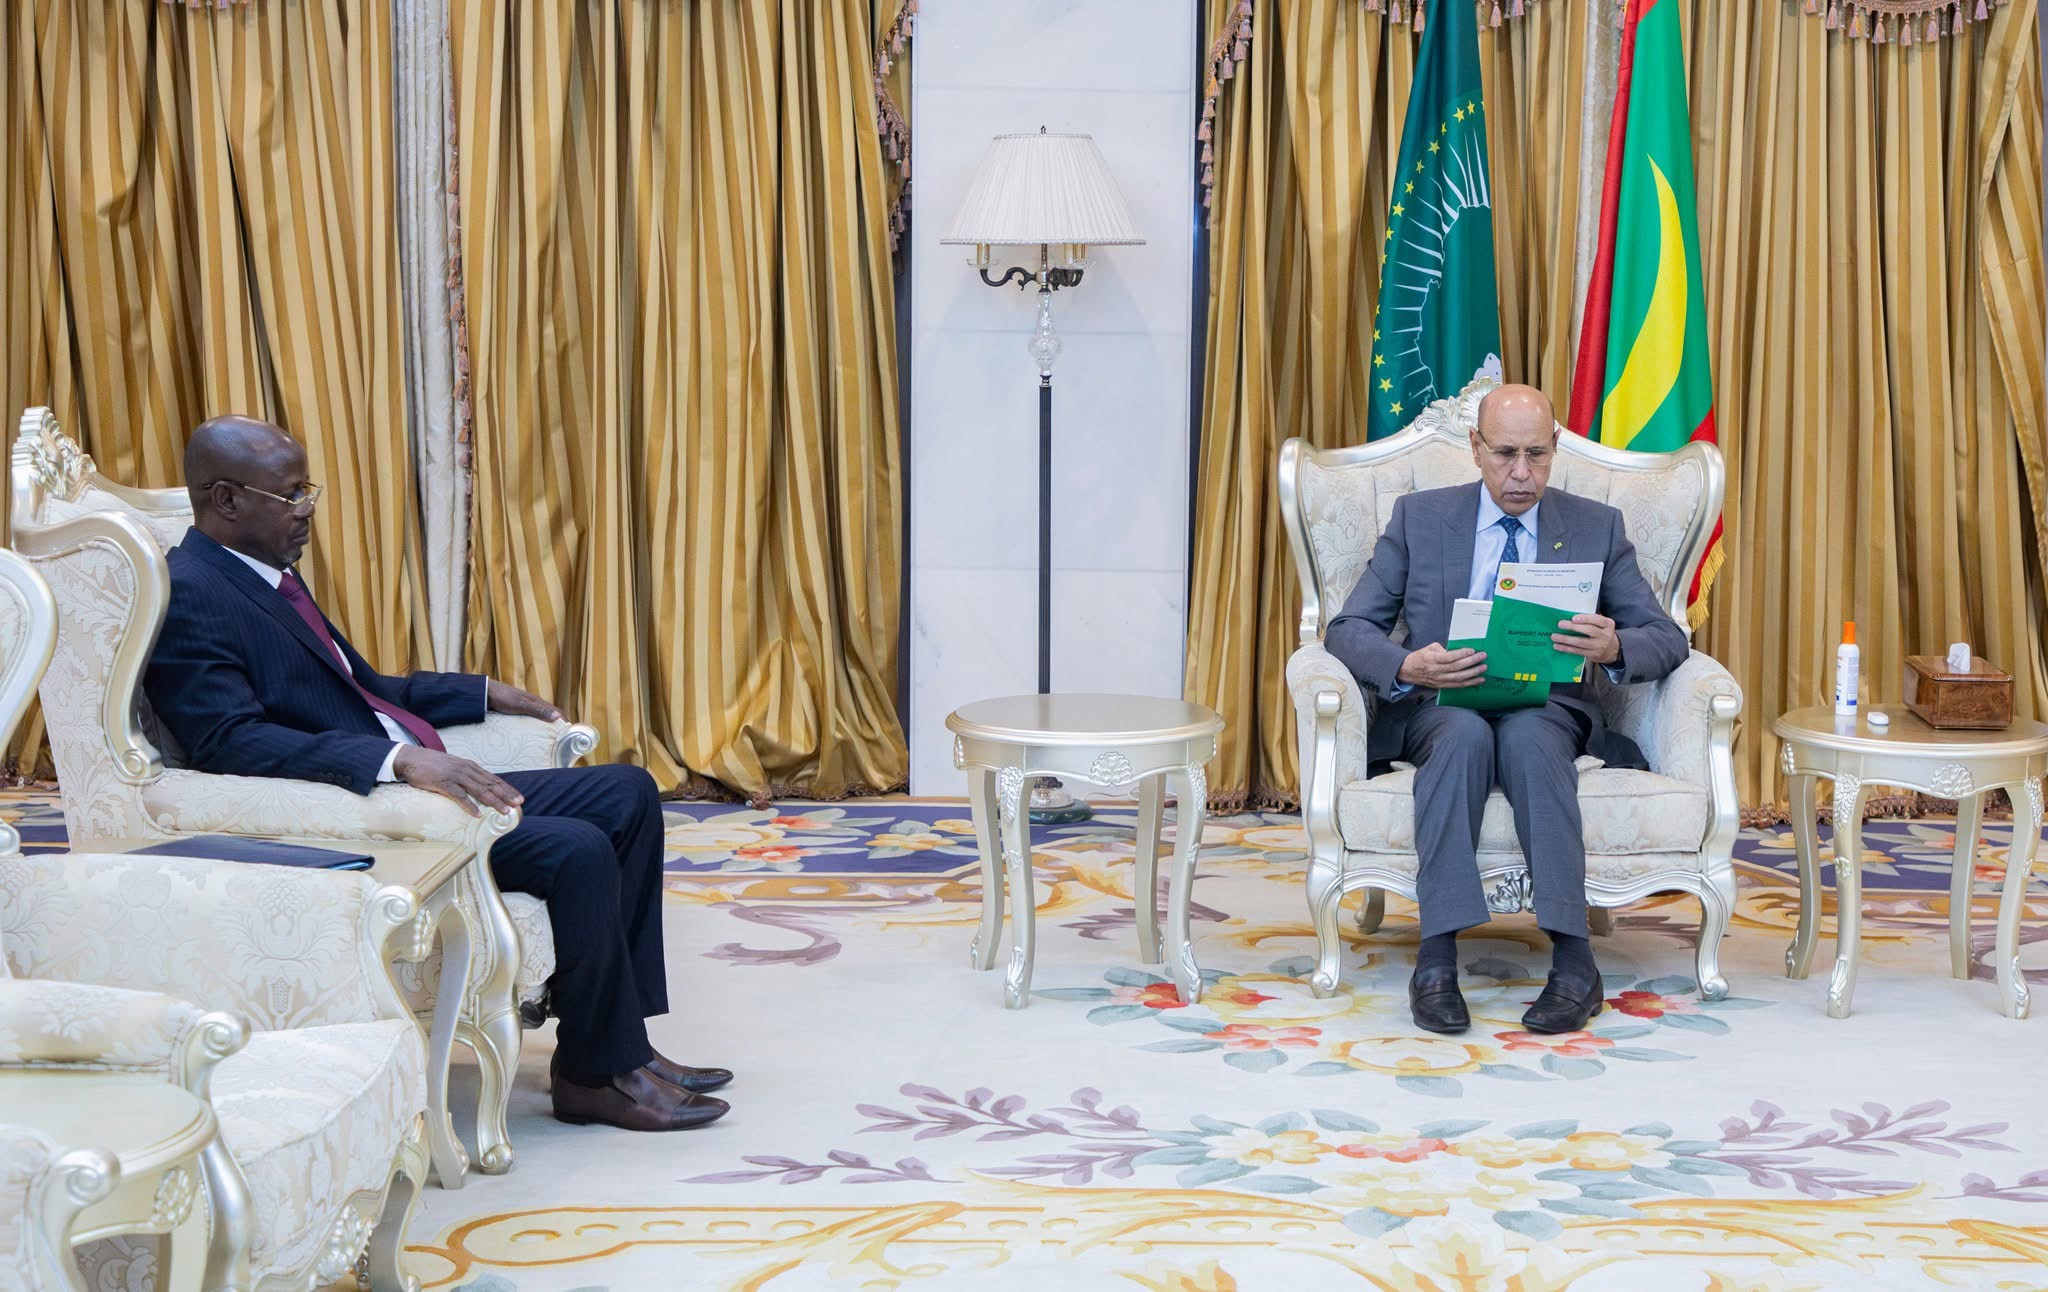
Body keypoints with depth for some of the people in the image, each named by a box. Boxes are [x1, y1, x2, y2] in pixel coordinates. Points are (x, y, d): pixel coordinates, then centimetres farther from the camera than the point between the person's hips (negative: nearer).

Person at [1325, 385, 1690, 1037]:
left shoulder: (1597, 527, 10)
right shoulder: (1418, 517, 9)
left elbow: (1668, 640, 5)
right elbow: (1348, 630, 3)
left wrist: (1615, 648, -20)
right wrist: (1406, 666, -20)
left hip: (1548, 709, 0)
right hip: (1438, 708, 0)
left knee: (1527, 736, -37)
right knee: (1465, 733, -37)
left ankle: (1572, 959, -42)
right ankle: (1437, 959, -42)